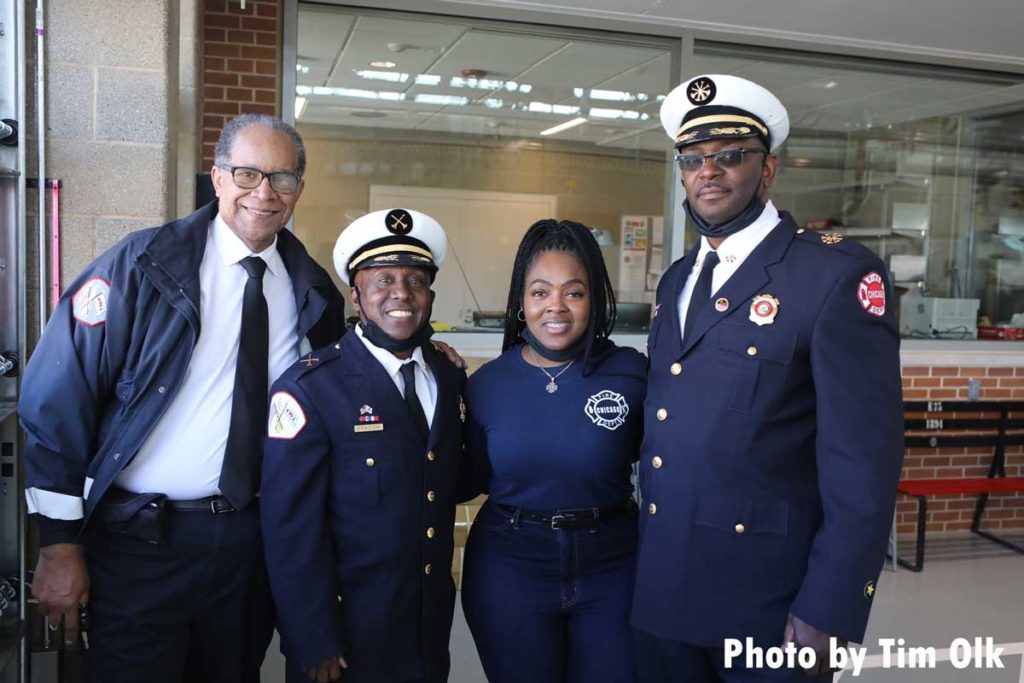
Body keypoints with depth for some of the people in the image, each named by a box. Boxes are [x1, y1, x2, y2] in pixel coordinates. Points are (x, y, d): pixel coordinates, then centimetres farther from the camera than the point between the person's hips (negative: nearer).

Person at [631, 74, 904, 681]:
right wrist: (647, 564, 10)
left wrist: (827, 617, -17)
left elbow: (862, 463, -16)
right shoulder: (676, 280, 10)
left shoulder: (839, 273, -12)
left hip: (770, 603, -6)